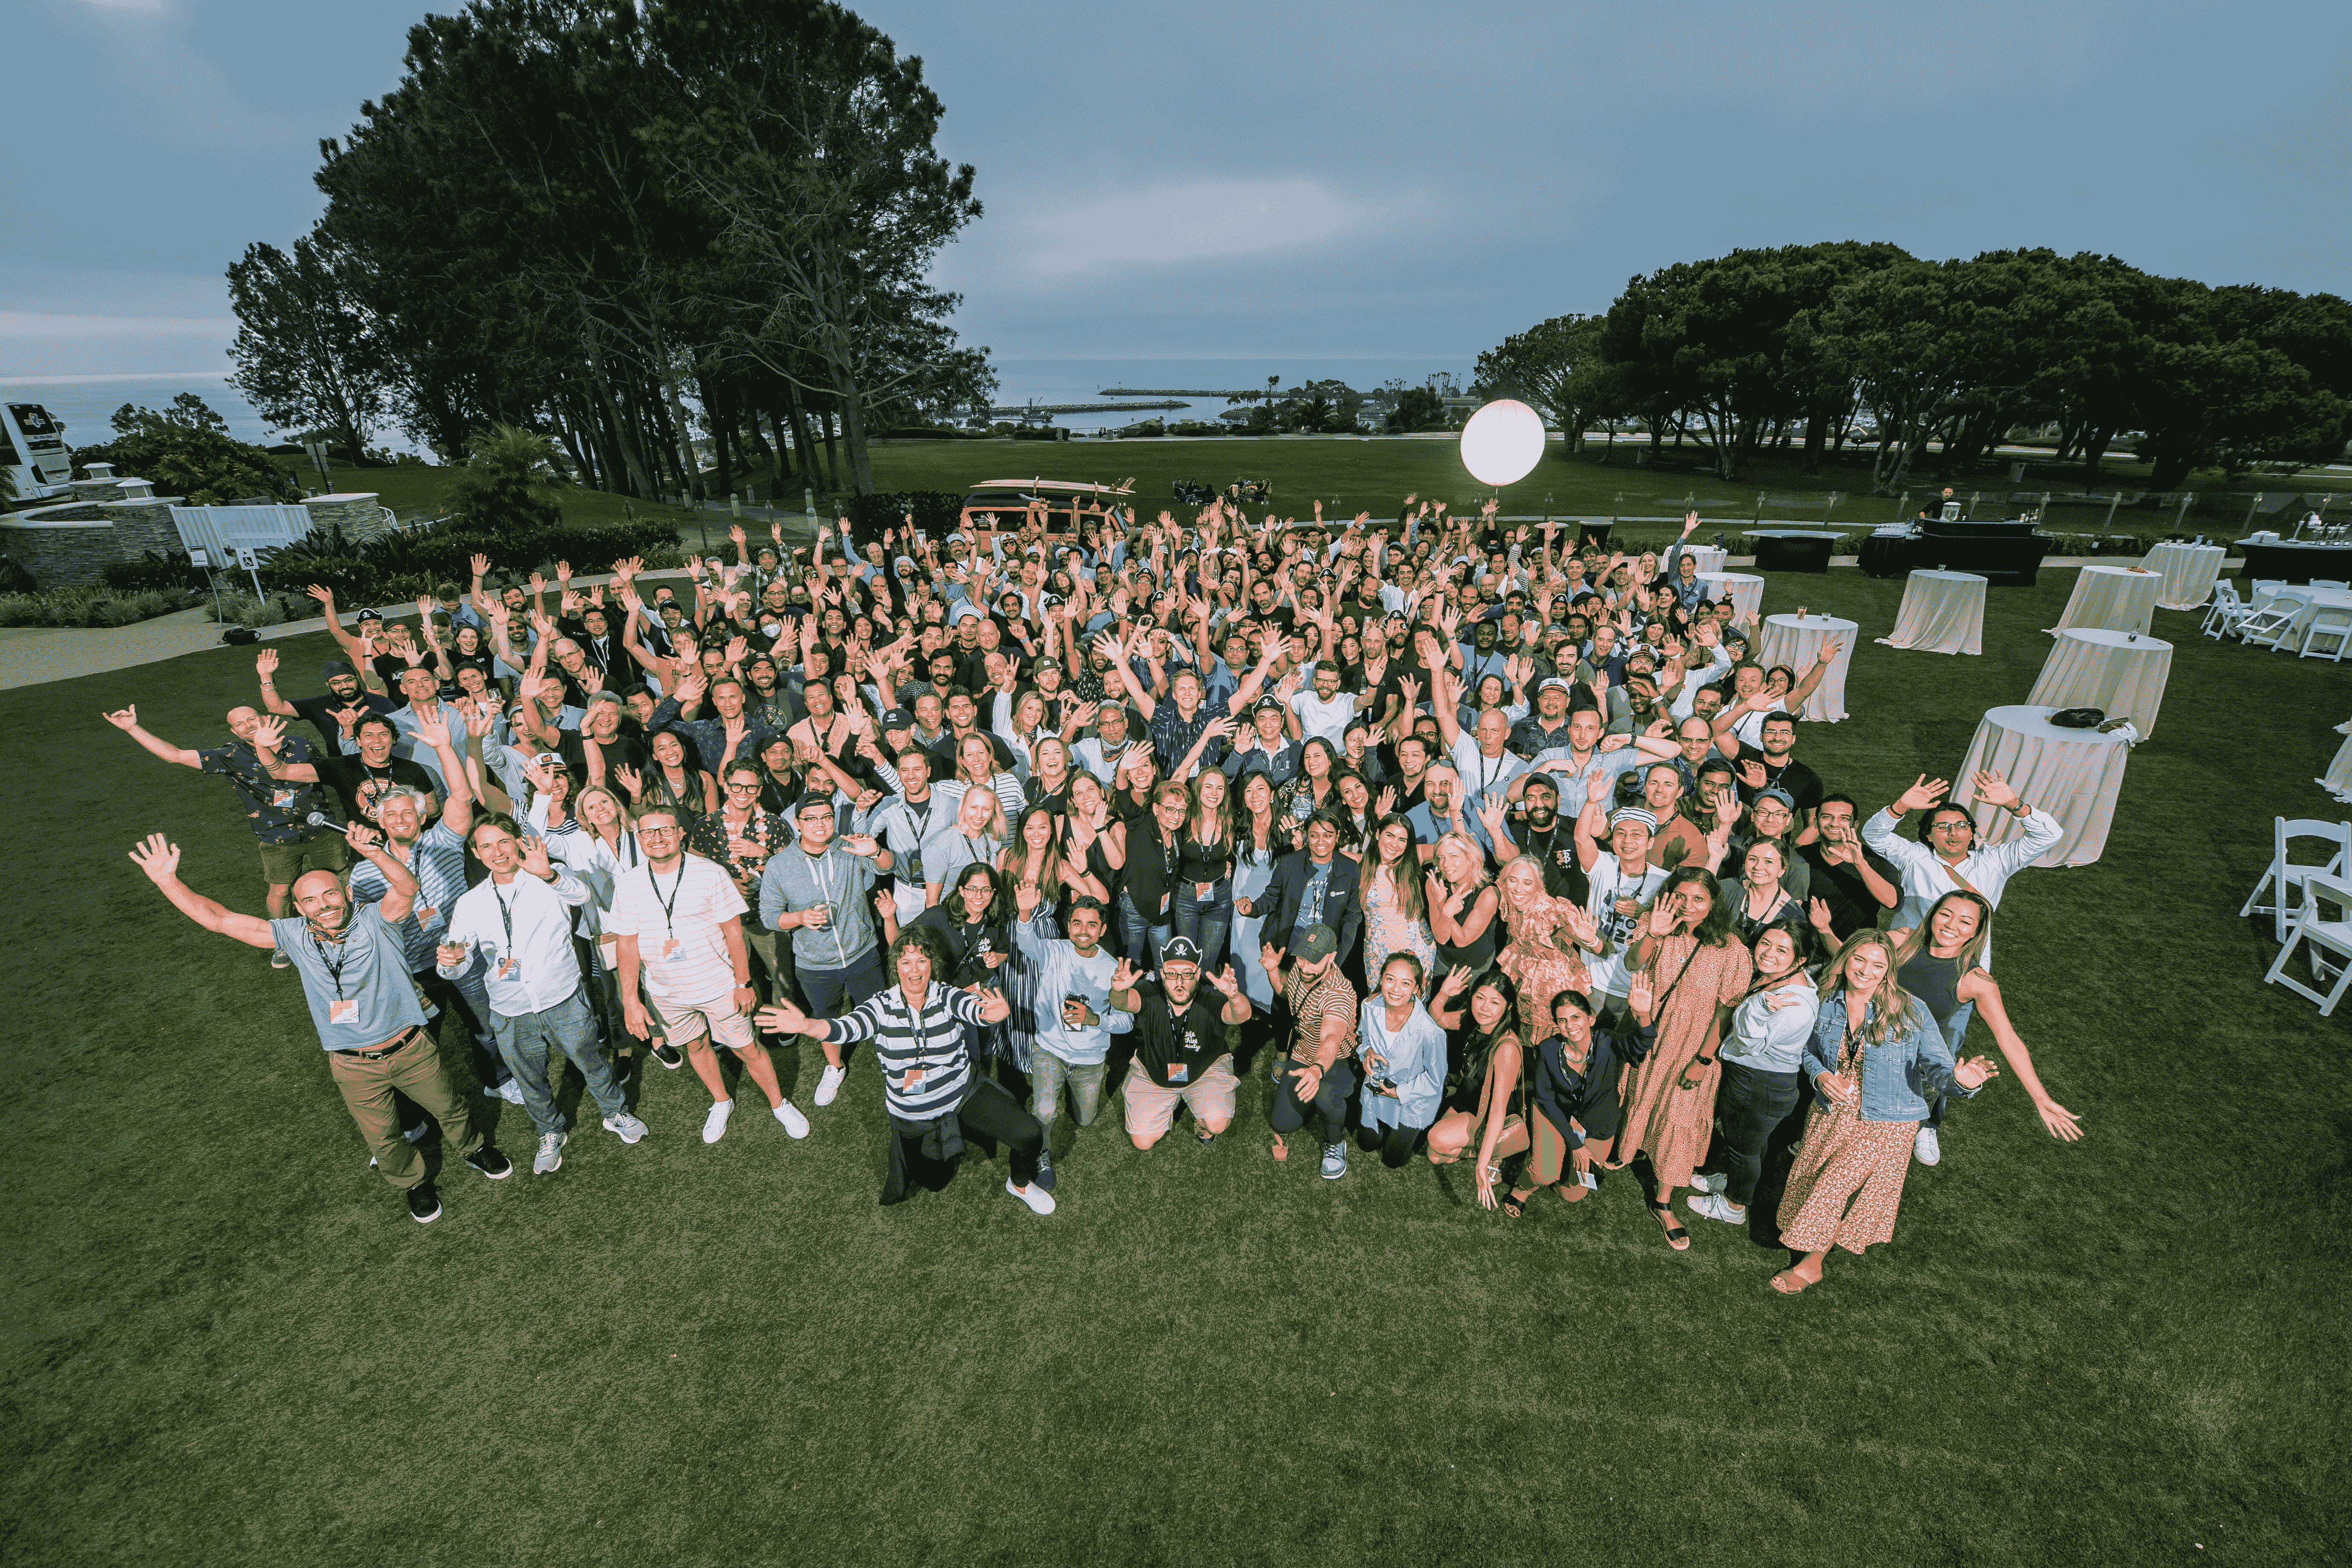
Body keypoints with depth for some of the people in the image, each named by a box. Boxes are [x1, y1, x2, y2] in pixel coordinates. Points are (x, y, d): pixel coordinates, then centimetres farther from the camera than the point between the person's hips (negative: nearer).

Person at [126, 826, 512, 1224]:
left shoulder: (374, 922, -16)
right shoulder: (296, 937, -5)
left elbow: (406, 888, -37)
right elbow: (219, 919, -4)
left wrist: (374, 853, -52)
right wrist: (166, 879, -9)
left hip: (411, 1050, -2)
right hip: (355, 1068, 3)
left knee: (449, 1107, 17)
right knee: (384, 1140, 17)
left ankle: (474, 1149, 48)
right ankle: (414, 1184, 46)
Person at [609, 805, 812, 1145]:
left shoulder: (711, 875, -15)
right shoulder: (627, 884, -7)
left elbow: (734, 932, -10)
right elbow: (628, 945, -3)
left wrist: (743, 983, -8)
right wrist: (630, 1001, -6)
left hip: (719, 986, -3)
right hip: (667, 992, 3)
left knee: (747, 1049, 6)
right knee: (696, 1046, 21)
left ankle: (780, 1104, 29)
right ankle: (721, 1103, 46)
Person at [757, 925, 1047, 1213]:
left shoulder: (948, 999, -14)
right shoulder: (882, 1007, -12)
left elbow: (978, 1010, -33)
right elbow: (843, 1029, -29)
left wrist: (996, 1011, -59)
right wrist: (805, 1025, -51)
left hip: (964, 1093, -1)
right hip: (910, 1113, 1)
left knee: (1030, 1134, -13)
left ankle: (1020, 1184, 19)